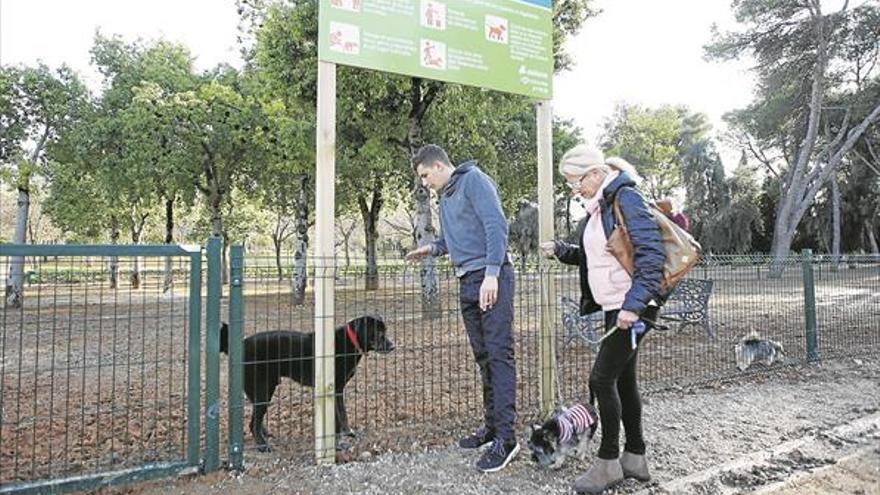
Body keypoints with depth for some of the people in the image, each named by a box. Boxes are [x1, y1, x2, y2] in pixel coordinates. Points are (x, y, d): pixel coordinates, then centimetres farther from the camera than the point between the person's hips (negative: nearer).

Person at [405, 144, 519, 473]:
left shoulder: (474, 180, -5)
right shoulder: (445, 196, 20)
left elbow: (496, 225, -15)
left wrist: (491, 274, -22)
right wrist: (432, 248, 8)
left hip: (491, 278, -9)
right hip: (467, 282, 9)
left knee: (499, 354, -9)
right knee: (483, 357, 11)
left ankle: (506, 437, -6)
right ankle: (492, 425, 20)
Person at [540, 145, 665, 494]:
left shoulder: (626, 198, -13)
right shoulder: (599, 206, 14)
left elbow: (651, 253, -22)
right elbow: (590, 256, 23)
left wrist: (634, 304, -28)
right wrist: (561, 250, 6)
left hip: (631, 309, -9)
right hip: (615, 308, 9)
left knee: (602, 378, -7)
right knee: (623, 380, 14)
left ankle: (608, 463, 9)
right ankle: (635, 457, 26)